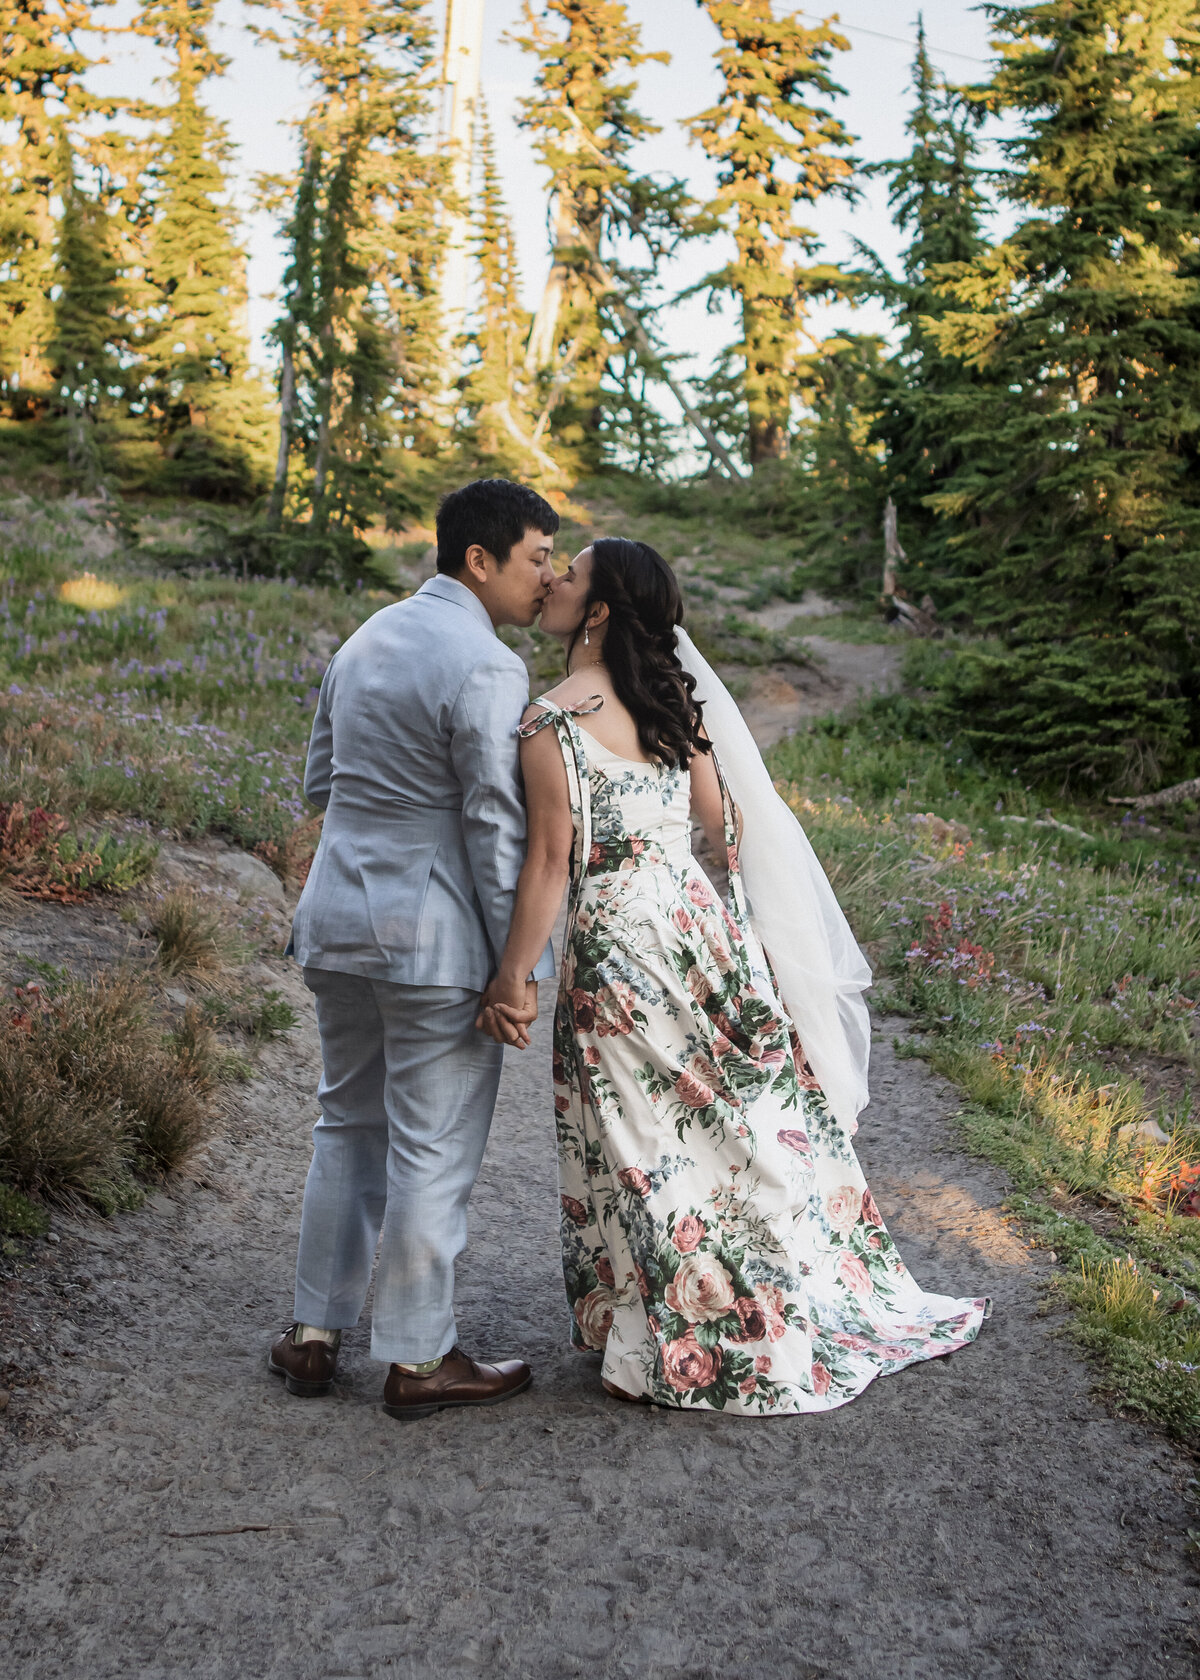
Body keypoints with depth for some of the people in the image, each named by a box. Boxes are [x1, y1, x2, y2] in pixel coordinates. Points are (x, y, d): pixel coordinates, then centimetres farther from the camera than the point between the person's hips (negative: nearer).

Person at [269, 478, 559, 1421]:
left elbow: (320, 782, 18)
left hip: (337, 919, 8)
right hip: (436, 938, -8)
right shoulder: (486, 669, -15)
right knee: (432, 1152, 5)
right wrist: (521, 962, -12)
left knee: (348, 1129, 20)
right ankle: (418, 1361, 18)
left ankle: (314, 1335, 28)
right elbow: (496, 830, -17)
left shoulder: (363, 643, 12)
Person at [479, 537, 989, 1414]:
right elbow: (724, 818, 8)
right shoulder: (673, 697, 4)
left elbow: (551, 860, -15)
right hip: (700, 921, 6)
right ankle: (836, 1307, 32)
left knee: (650, 1146, 7)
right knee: (751, 1117, 18)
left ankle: (687, 1349, 22)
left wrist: (510, 978, -10)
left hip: (618, 944, -6)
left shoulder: (551, 721, -14)